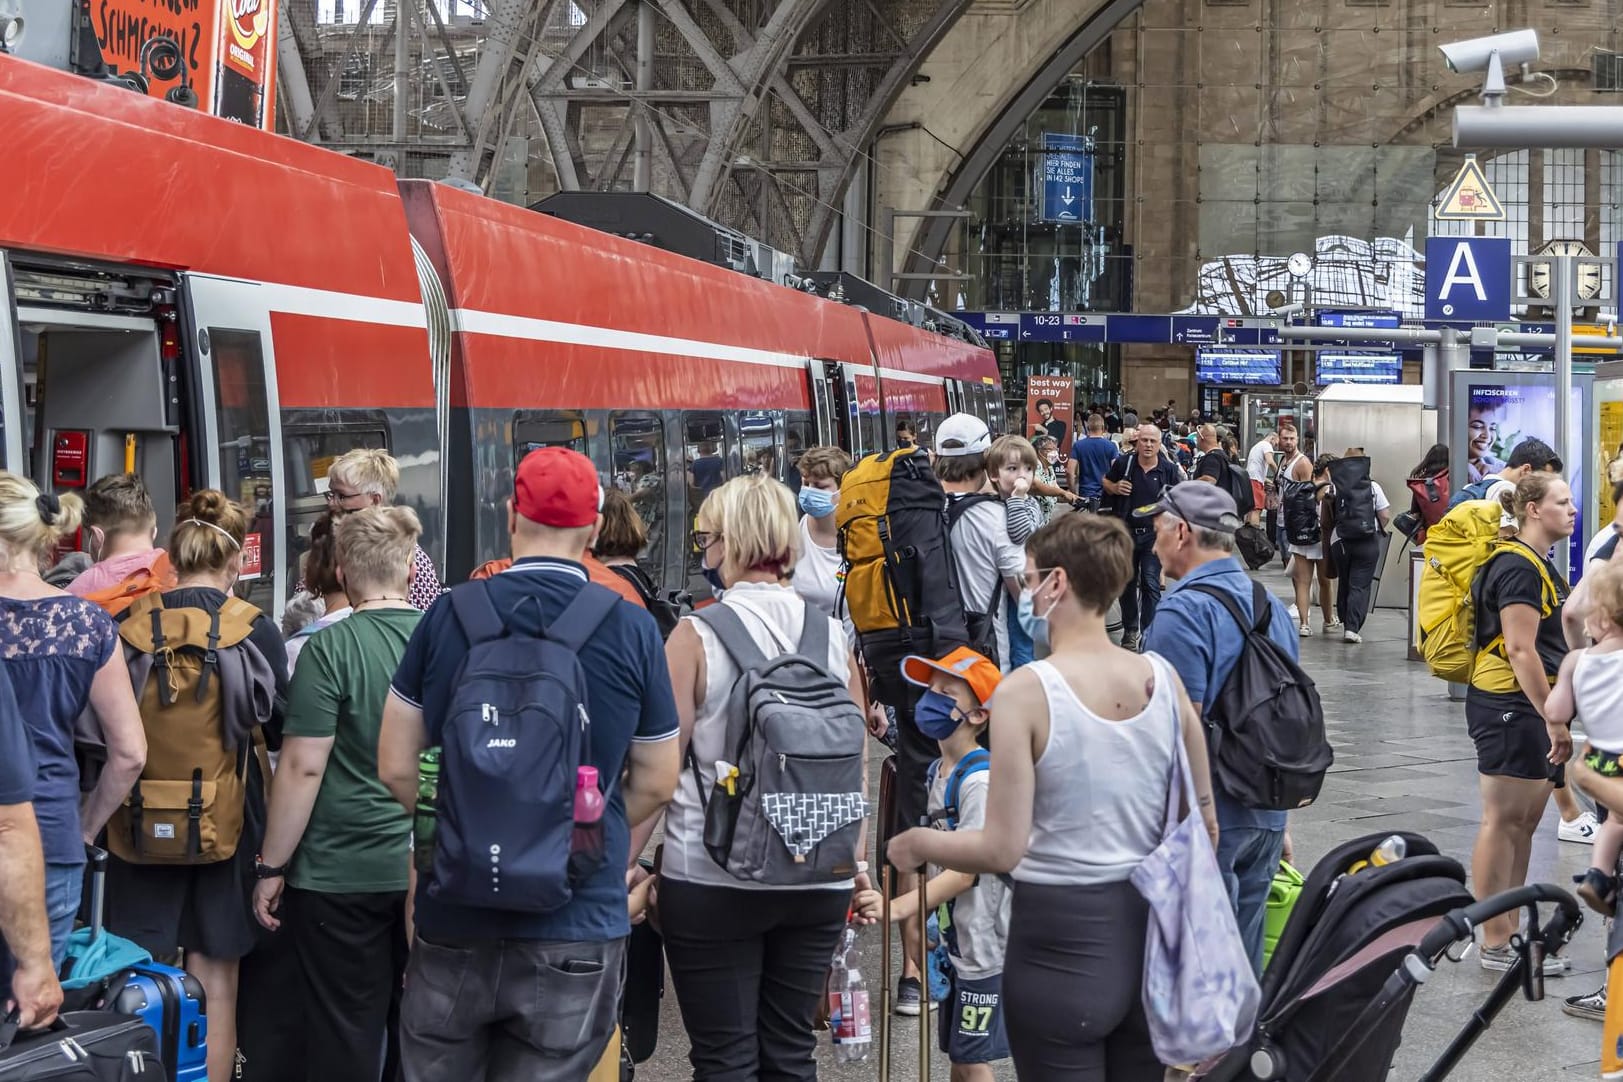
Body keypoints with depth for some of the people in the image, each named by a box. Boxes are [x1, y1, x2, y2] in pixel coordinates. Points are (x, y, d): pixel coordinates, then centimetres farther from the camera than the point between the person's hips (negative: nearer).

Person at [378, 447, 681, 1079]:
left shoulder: (447, 617, -3)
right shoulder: (633, 630, -5)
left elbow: (396, 768, 3)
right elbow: (656, 784, 4)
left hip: (454, 925, 1)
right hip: (578, 928, -1)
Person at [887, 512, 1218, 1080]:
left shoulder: (1024, 691, -16)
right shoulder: (1162, 677, 0)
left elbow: (1002, 850, -17)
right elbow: (1204, 823, 7)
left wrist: (916, 844, 0)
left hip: (1060, 933, -5)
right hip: (1147, 928, 5)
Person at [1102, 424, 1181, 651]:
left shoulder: (1168, 469, -4)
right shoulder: (1124, 463, -3)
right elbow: (1106, 482, 13)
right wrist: (1115, 488, -9)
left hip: (1153, 534, -2)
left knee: (1151, 585, -8)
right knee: (1127, 584, 14)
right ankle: (1130, 630, 29)